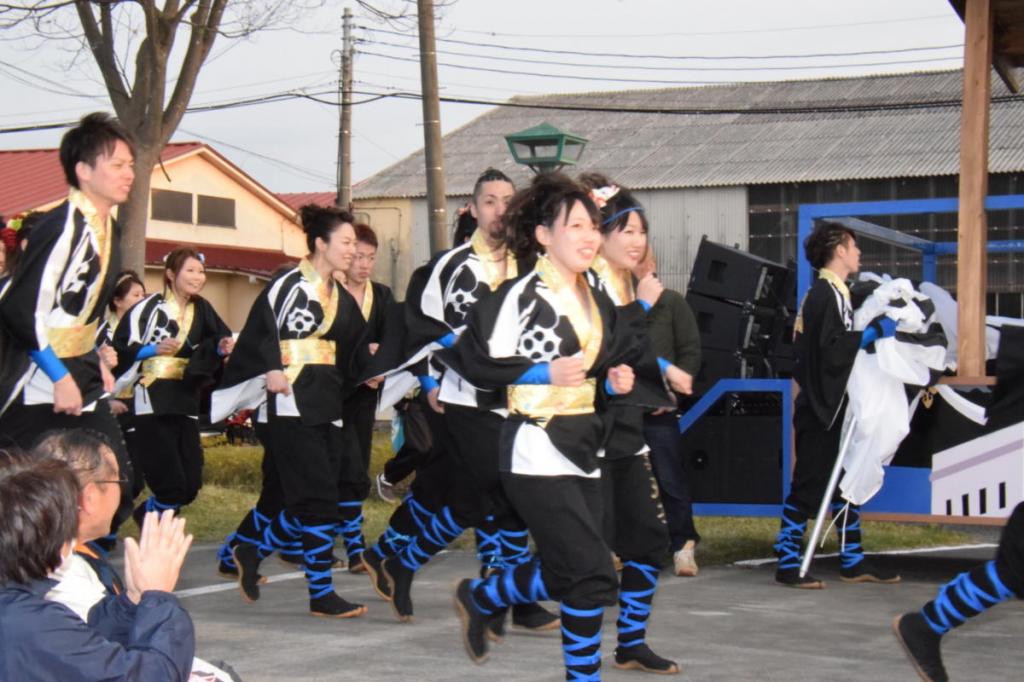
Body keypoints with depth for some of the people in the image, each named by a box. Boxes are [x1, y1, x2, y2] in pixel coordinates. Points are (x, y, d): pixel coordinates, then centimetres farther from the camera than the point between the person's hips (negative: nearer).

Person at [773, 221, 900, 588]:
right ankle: (787, 565, 1)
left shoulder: (834, 293, 17)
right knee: (808, 486, -5)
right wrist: (875, 332, -17)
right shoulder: (824, 294, -15)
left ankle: (853, 562, 20)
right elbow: (832, 349, -24)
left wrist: (873, 332, 11)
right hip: (819, 409, -10)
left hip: (833, 407, 10)